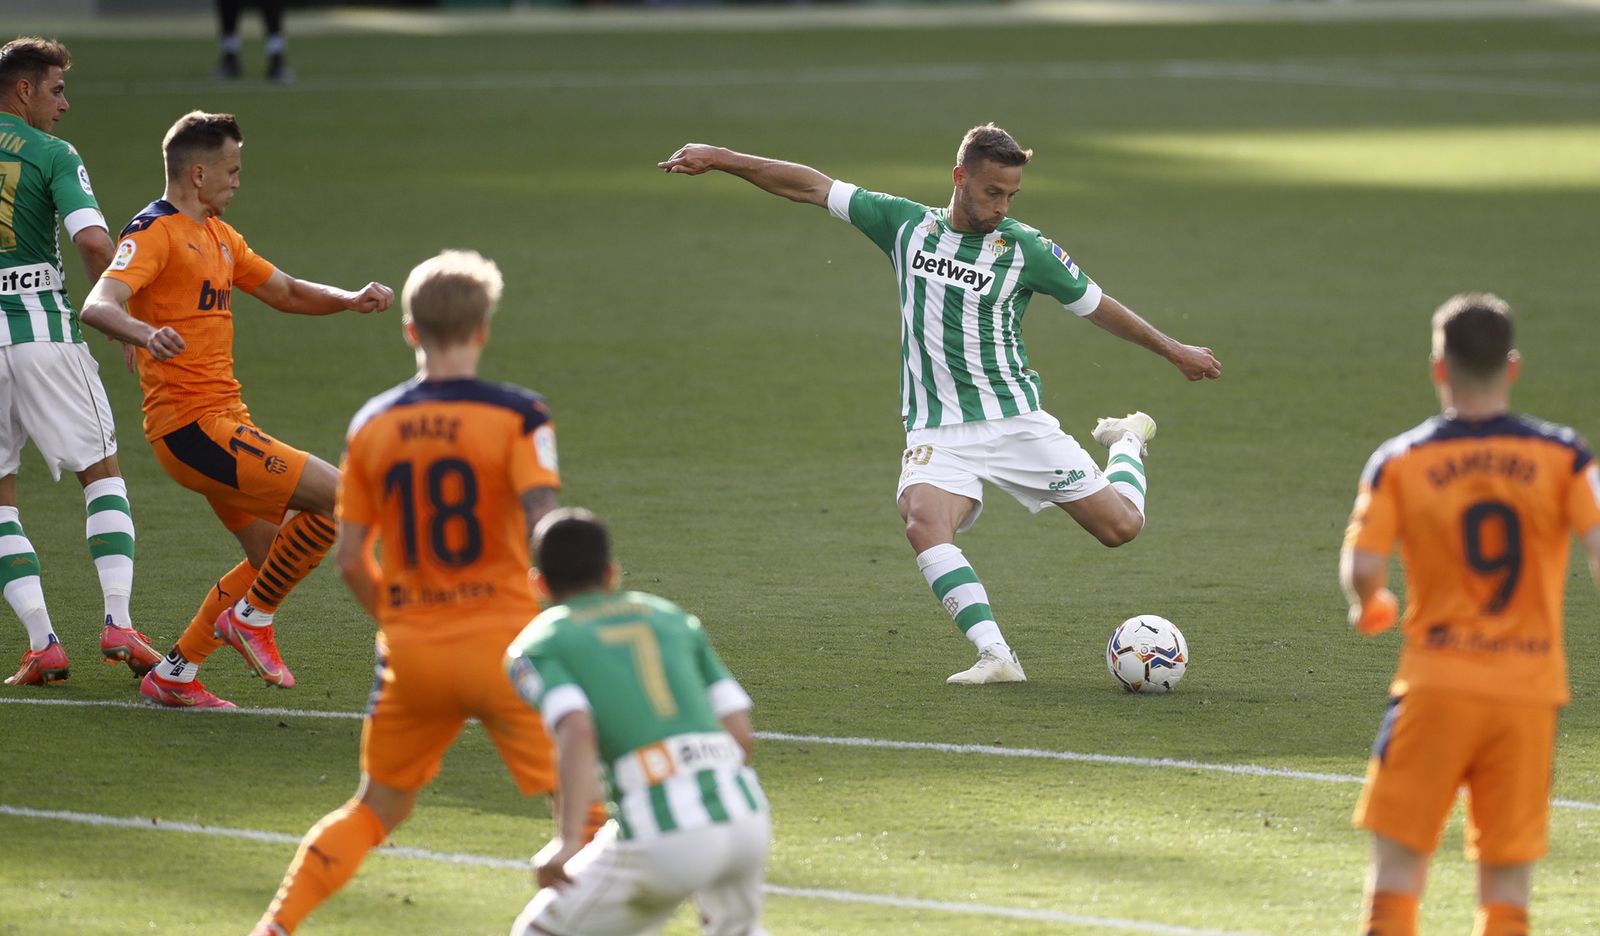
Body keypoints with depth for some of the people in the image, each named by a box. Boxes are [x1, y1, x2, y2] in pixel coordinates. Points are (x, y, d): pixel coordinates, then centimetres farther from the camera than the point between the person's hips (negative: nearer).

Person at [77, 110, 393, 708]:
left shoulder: (217, 235, 19)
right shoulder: (155, 233, -11)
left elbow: (285, 292, 28)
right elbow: (97, 306, -27)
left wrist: (351, 299, 9)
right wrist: (139, 330, -49)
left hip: (223, 421, 10)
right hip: (193, 427, -10)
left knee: (275, 555, 15)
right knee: (340, 498, -16)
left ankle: (173, 674, 19)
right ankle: (252, 616, -1)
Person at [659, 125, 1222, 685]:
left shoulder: (1026, 249, -4)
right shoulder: (907, 225, 2)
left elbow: (1097, 306, 9)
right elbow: (810, 187, 6)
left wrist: (1174, 351, 16)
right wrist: (719, 158, 4)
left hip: (1016, 422, -1)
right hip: (938, 432, 1)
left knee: (1121, 526, -2)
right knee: (923, 520, -31)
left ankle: (1127, 444, 33)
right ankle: (995, 656, -35)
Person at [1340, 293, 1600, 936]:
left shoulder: (1400, 462, -2)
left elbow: (1362, 570, -9)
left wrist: (1368, 608, 13)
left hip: (1436, 686, -1)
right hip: (1530, 690, 1)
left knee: (1398, 862, 5)